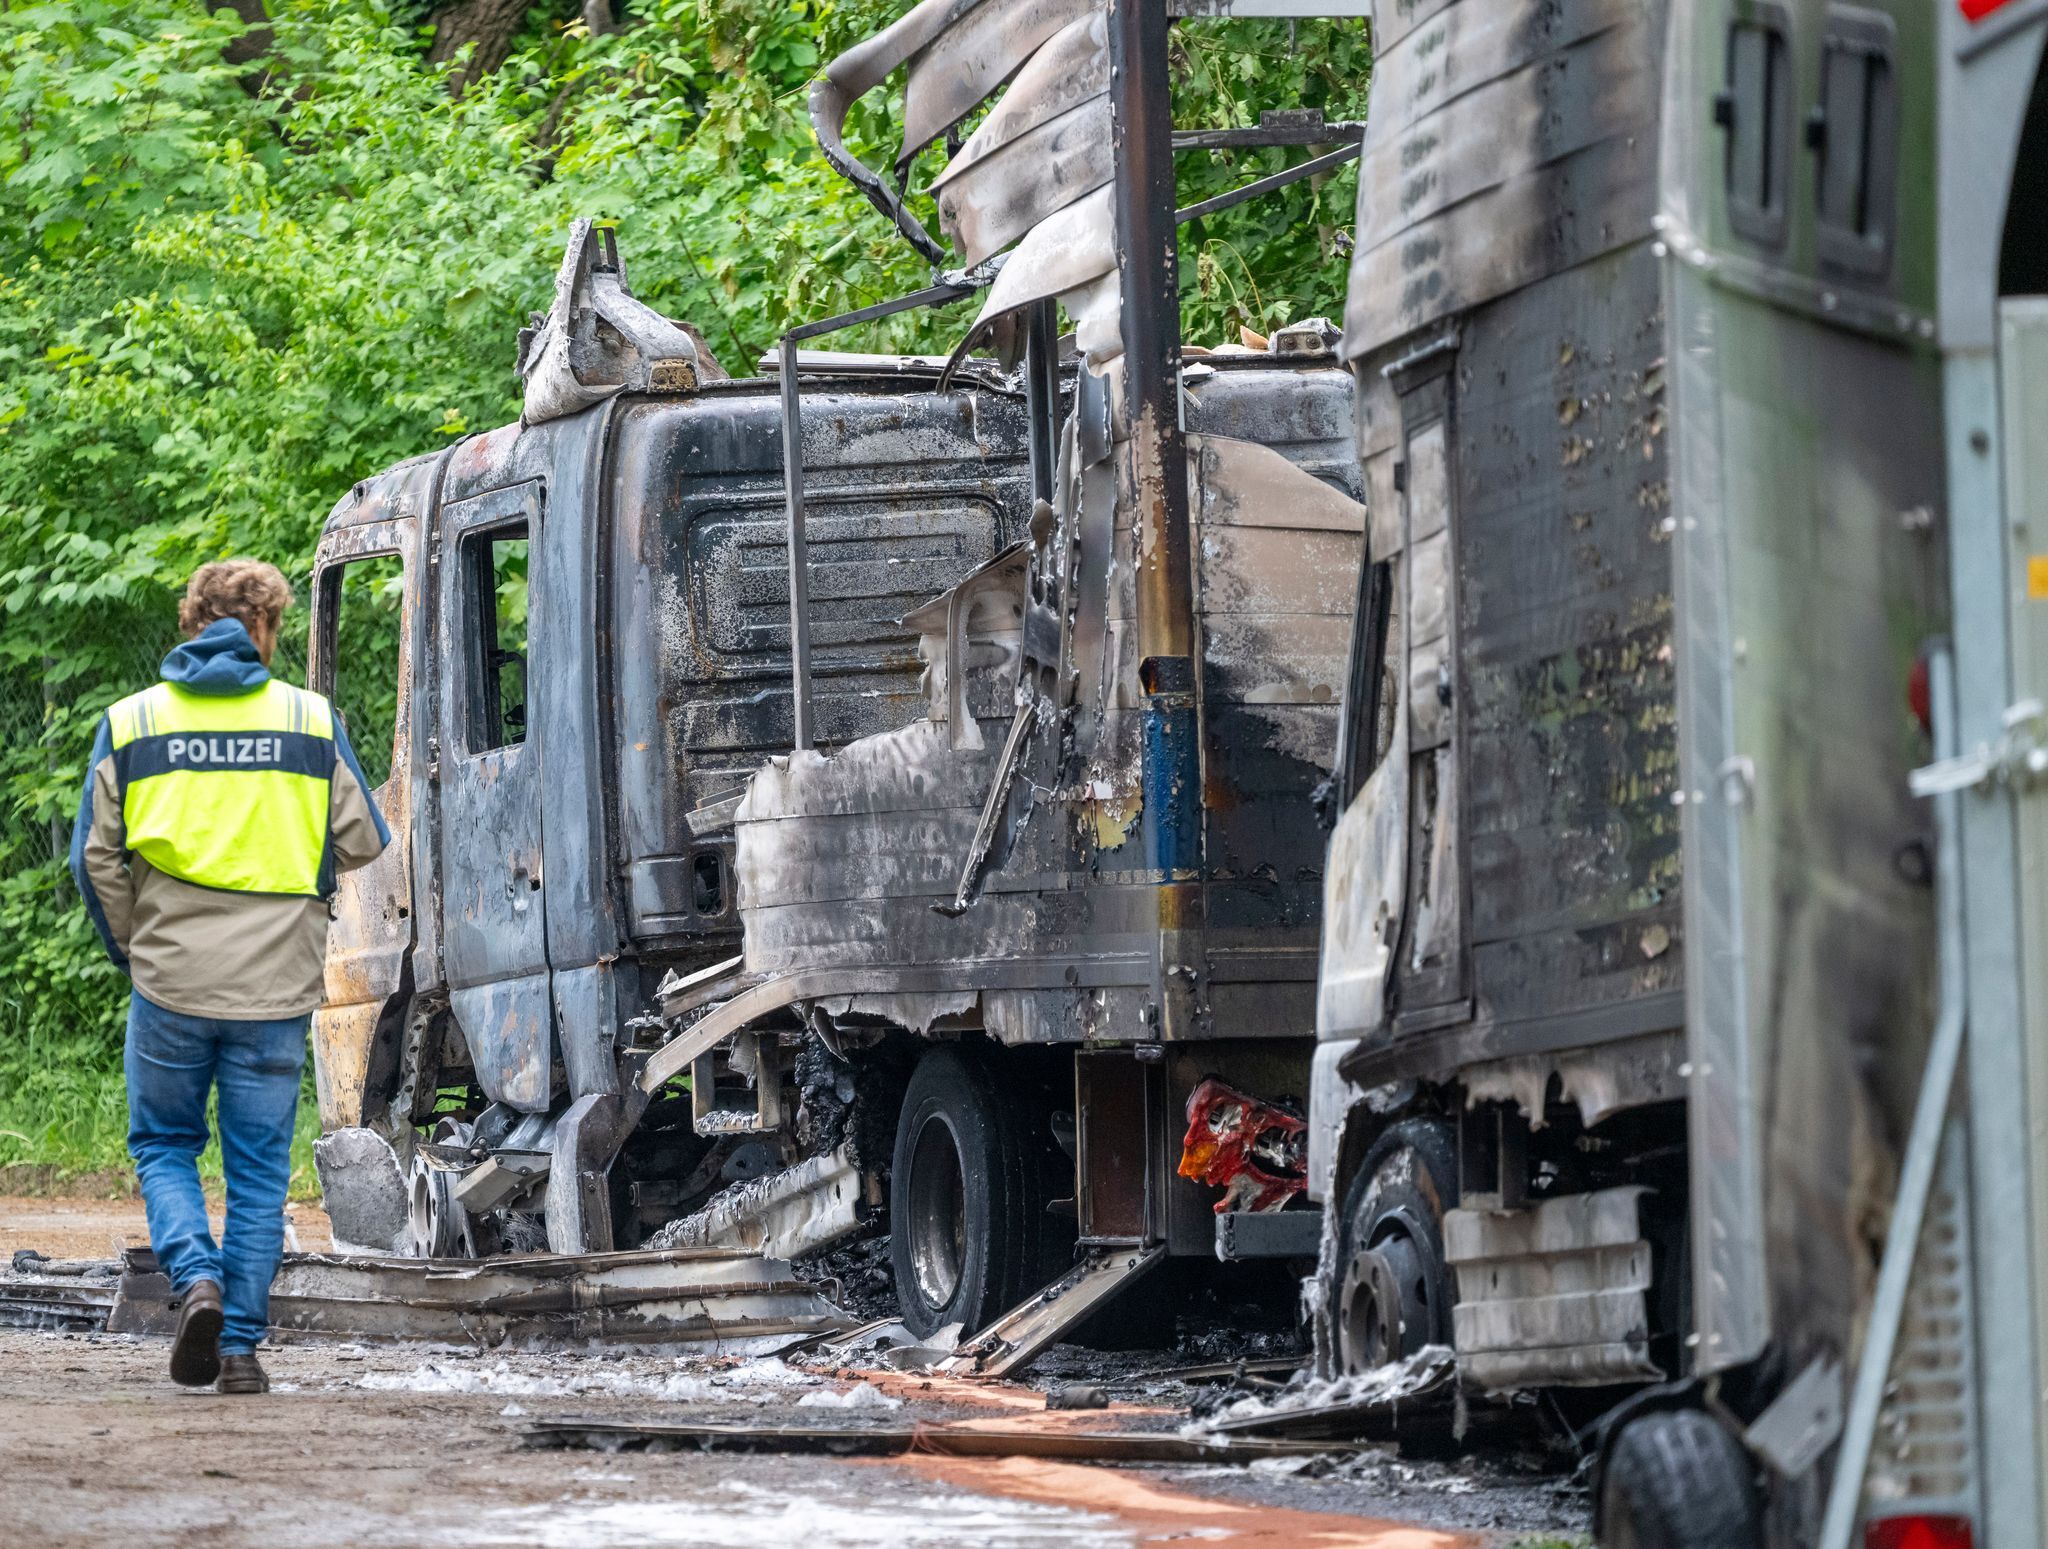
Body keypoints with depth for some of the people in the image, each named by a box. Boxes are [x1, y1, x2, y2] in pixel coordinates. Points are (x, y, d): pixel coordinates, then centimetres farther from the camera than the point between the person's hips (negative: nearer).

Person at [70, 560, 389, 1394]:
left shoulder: (132, 722, 1)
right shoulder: (312, 722, 1)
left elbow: (95, 857, -1)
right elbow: (365, 847, 2)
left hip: (170, 980, 0)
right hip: (277, 982, 0)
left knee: (163, 1145, 16)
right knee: (259, 1169, 9)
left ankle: (196, 1278, -8)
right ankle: (241, 1347, 5)